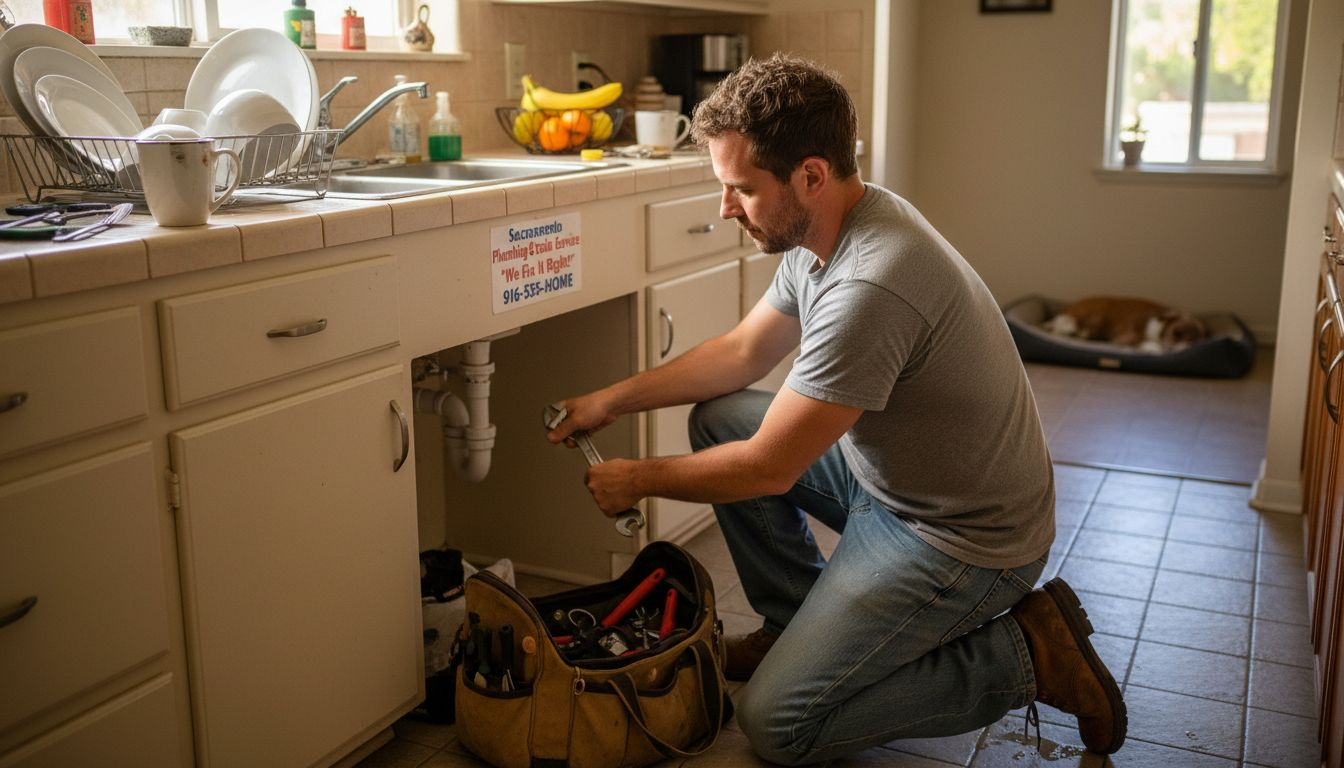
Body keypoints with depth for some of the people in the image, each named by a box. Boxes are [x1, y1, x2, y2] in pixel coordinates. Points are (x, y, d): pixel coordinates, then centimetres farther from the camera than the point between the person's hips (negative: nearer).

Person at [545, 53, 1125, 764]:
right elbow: (743, 352, 12)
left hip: (962, 540, -9)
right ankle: (801, 620, 17)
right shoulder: (822, 232, -2)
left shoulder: (870, 287, -33)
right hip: (886, 478, 9)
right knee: (717, 419, 6)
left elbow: (768, 469, -24)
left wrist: (638, 479, -8)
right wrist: (611, 401, 8)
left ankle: (1024, 653, 0)